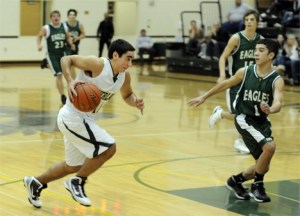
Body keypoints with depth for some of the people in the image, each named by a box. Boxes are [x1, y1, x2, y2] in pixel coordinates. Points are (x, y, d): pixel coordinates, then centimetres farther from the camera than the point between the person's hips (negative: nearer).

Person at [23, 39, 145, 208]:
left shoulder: (124, 76, -2)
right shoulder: (97, 64, -23)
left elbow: (127, 95, 17)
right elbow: (66, 59, -14)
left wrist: (136, 102, -6)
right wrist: (70, 81, -30)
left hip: (84, 119, 9)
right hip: (73, 117, -9)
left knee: (74, 166, 21)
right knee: (109, 148, -15)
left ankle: (36, 183, 38)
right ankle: (77, 182, 2)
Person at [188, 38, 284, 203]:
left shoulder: (276, 80, -14)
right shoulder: (245, 72, -9)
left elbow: (278, 103, -30)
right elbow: (225, 84, 7)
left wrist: (270, 109, -54)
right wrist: (204, 97, 15)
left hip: (262, 121, 3)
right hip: (244, 118, -3)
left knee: (263, 167, 10)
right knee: (269, 146, -26)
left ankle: (236, 181, 36)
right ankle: (257, 186, -8)